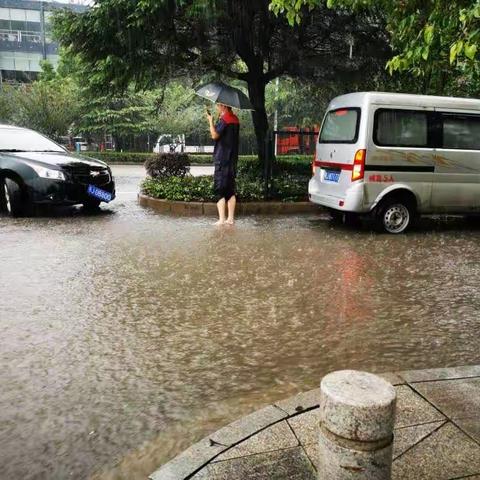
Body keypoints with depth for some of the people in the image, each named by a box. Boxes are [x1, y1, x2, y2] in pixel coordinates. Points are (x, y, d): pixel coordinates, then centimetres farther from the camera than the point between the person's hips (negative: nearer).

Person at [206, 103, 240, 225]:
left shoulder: (224, 119, -12)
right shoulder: (235, 119, 15)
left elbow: (215, 135, -19)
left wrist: (210, 121, -8)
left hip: (222, 159, -8)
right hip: (232, 160, 8)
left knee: (219, 190, -6)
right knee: (230, 191, 10)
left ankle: (221, 219, -9)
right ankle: (230, 218, 12)